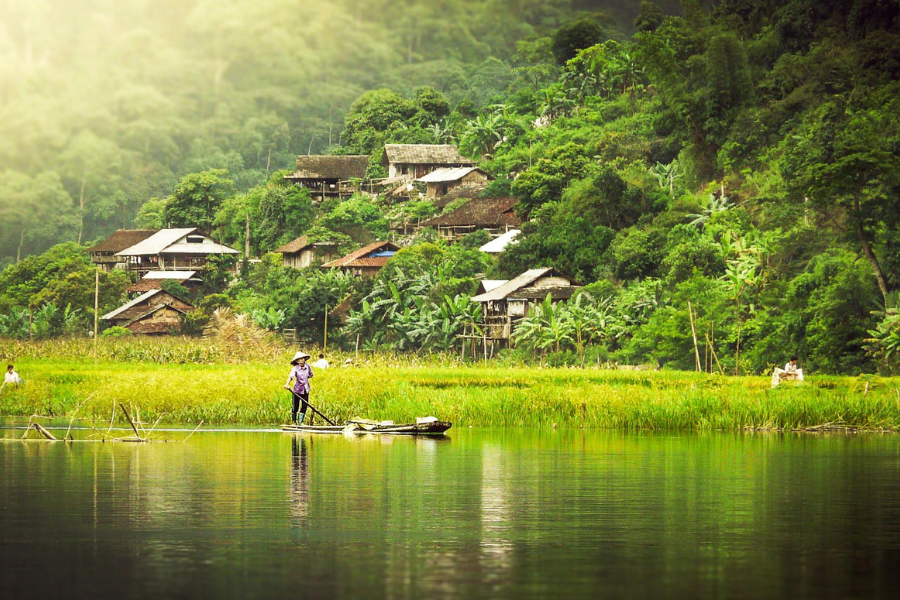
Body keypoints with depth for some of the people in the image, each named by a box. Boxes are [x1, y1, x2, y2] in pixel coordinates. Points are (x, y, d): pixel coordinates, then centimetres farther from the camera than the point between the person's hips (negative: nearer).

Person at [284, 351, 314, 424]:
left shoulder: (308, 367, -3)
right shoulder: (295, 368, -15)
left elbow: (311, 375, 16)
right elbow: (291, 376, -32)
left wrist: (305, 377, -2)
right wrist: (287, 384, -48)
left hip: (305, 389, 3)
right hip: (297, 389, -3)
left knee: (304, 406, -1)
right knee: (295, 406, 2)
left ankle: (300, 421, 10)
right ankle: (293, 420, 23)